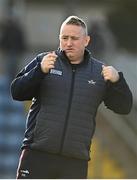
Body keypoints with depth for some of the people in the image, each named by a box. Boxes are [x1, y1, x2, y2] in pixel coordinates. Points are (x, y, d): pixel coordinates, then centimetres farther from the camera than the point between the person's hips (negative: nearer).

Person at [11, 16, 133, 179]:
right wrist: (40, 70, -19)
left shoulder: (100, 72, 10)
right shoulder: (43, 60, 5)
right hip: (37, 154, -2)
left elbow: (124, 107, 5)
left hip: (76, 161, 2)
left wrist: (117, 80, -14)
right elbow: (17, 92, -2)